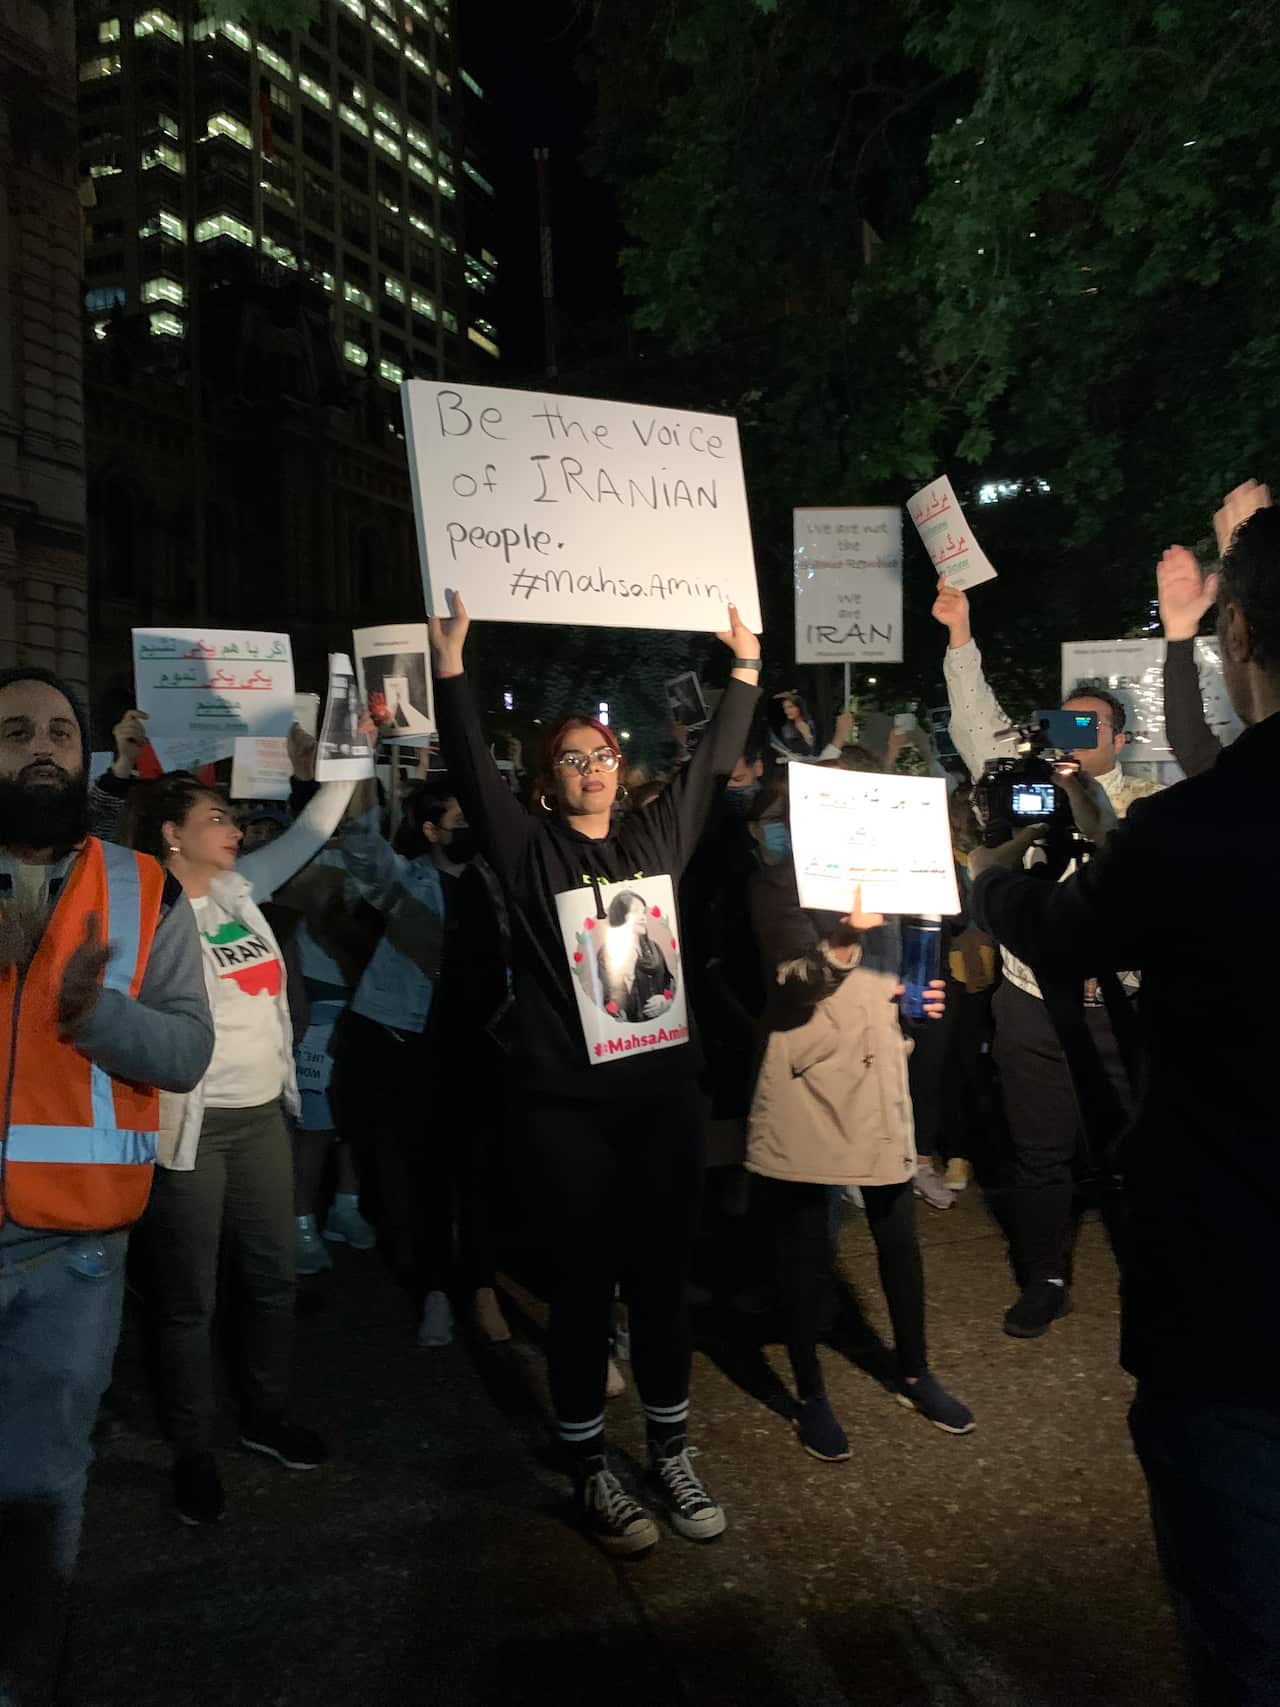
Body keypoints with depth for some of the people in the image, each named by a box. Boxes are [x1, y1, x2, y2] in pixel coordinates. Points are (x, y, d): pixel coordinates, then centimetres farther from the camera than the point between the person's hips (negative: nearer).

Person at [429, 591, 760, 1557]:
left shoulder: (658, 837, 9)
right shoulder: (530, 852, -2)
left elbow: (716, 762, 15)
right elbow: (473, 772, -13)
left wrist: (746, 667, 16)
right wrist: (451, 666, -21)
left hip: (664, 1093, 4)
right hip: (565, 1108, -3)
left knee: (664, 1277, 13)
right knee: (584, 1286, 8)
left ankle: (671, 1455, 30)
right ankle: (592, 1470, 25)